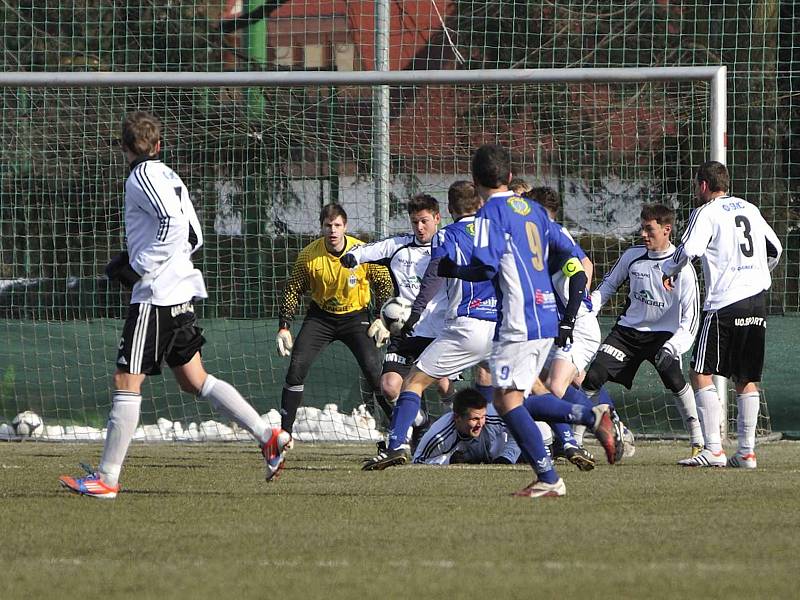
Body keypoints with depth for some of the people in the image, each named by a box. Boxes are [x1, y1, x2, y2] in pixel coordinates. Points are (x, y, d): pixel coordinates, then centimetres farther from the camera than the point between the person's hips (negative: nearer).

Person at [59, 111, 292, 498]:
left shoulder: (141, 178, -10)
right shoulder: (169, 177, 16)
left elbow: (174, 223, -24)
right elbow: (194, 237, 19)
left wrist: (138, 267, -19)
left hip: (155, 297, -9)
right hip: (180, 294, 9)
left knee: (126, 382, -5)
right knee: (194, 380, 13)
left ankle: (106, 478, -5)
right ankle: (269, 437, 6)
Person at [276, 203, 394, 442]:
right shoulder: (309, 255, -14)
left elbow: (384, 283, -3)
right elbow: (293, 290, -3)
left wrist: (382, 318, -12)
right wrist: (284, 327, -6)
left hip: (355, 315, -1)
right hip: (320, 315, 1)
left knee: (373, 367, -17)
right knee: (297, 365, -12)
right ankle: (285, 431, -3)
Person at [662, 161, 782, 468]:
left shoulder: (706, 213, -4)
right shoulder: (749, 209, 16)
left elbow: (689, 249, -17)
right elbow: (775, 249, 23)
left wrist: (669, 270, 3)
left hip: (725, 304, -7)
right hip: (757, 300, 7)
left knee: (701, 373, -3)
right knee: (746, 379, 12)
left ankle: (714, 449, -11)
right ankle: (747, 451, 8)